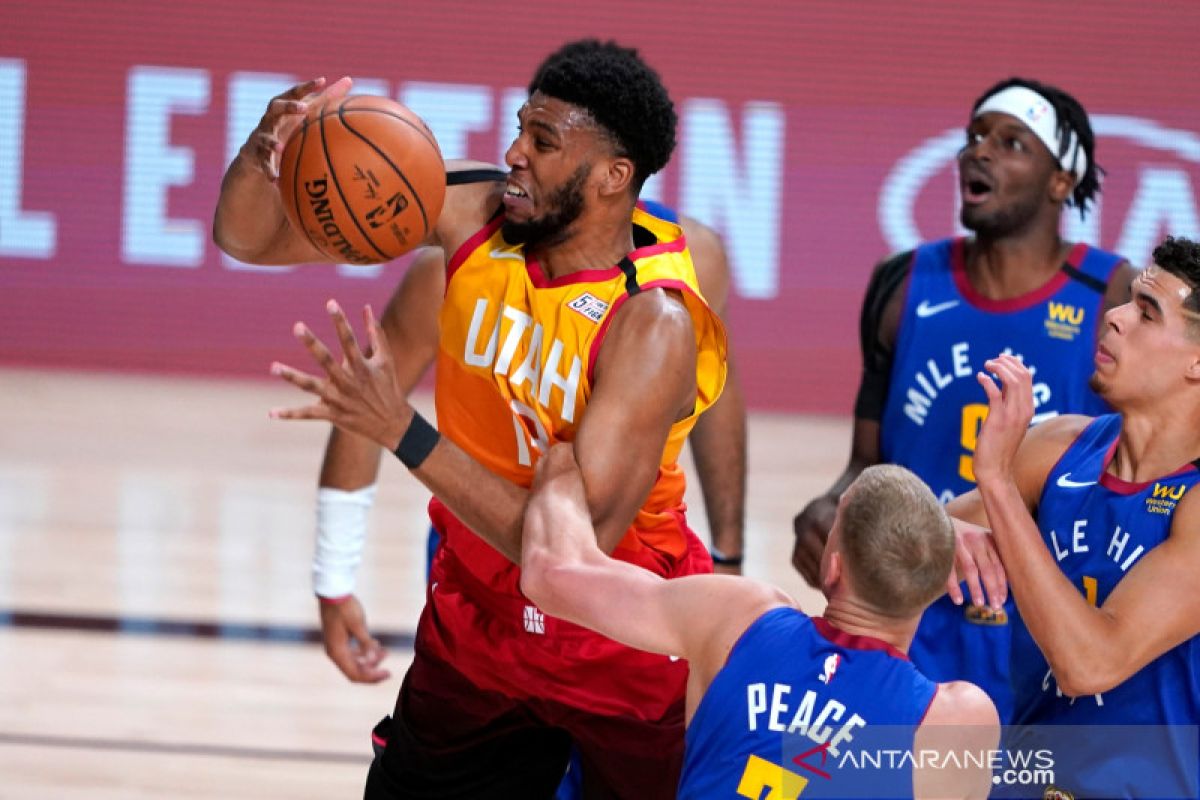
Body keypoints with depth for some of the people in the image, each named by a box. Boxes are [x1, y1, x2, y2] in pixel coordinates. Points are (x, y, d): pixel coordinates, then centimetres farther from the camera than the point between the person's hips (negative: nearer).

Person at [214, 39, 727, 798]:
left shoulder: (652, 324, -28)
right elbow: (249, 236, -7)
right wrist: (260, 155, -31)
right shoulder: (474, 219, -12)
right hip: (475, 622, 5)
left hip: (629, 652, -5)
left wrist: (403, 433, -41)